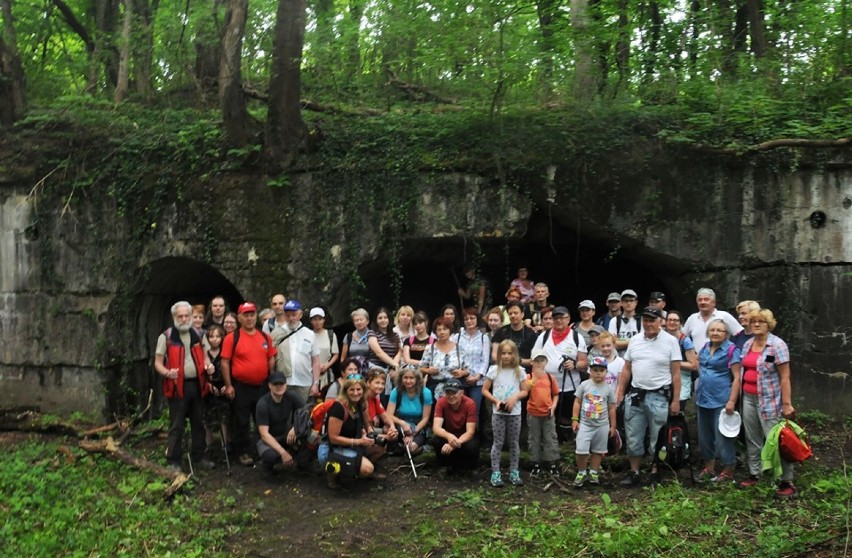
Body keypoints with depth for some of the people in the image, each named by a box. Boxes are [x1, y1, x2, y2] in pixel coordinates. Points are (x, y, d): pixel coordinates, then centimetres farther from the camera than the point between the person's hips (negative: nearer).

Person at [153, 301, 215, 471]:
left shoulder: (197, 335, 9)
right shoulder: (166, 336, -6)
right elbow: (158, 363, -6)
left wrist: (208, 365, -2)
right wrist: (167, 373, -26)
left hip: (196, 384, 5)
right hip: (177, 386, -5)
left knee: (198, 423, 13)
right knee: (177, 425, 0)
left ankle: (198, 456, 26)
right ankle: (173, 460, 9)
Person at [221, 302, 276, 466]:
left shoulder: (265, 337, 7)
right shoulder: (231, 338, -7)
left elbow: (271, 360, 12)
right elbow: (225, 362, -8)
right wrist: (228, 385, -10)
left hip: (262, 386, 4)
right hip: (241, 387, -4)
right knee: (242, 422, 6)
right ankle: (243, 452, 18)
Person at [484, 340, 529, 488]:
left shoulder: (519, 371, 2)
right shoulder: (494, 370, -3)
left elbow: (525, 391, 6)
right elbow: (484, 390, 0)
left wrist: (515, 397, -14)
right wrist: (496, 401, -14)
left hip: (515, 413, 2)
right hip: (498, 413, -2)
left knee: (514, 443, 9)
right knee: (498, 443, 2)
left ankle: (514, 472, 19)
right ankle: (495, 473, 8)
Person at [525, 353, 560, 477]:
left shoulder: (550, 377, 5)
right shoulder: (529, 377, -2)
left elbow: (555, 394, 11)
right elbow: (524, 390, -19)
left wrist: (553, 406, -4)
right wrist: (535, 377, -24)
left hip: (548, 414, 1)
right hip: (533, 414, -1)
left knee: (551, 439, 4)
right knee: (534, 440, 7)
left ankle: (553, 465, 11)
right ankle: (536, 465, 16)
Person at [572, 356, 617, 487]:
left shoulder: (609, 388, -1)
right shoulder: (584, 385, -3)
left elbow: (612, 408, 5)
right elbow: (577, 403, 2)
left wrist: (613, 426, 6)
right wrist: (575, 419, -3)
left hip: (602, 425, 1)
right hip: (585, 424, -1)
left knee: (598, 451, 11)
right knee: (581, 450, -7)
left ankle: (593, 472, 25)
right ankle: (581, 472, 12)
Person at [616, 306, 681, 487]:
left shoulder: (671, 341, -5)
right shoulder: (634, 340, 7)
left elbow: (676, 373, -5)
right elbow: (626, 369, 11)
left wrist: (676, 400, -8)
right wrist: (620, 392, 7)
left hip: (659, 397, -4)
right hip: (635, 395, 4)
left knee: (658, 438, 6)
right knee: (633, 438, 8)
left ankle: (655, 474, 19)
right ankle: (634, 473, 19)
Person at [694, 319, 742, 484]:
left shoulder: (731, 350, -10)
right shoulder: (705, 348, 10)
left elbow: (737, 377, -14)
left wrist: (732, 401, -20)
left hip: (721, 401, -7)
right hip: (703, 399, 7)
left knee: (722, 437, -2)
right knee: (705, 436, 14)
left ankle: (728, 472, 9)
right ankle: (709, 468, 27)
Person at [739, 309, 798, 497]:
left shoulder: (777, 345, -11)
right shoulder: (747, 344, 9)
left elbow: (785, 377, -13)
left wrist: (787, 404, -16)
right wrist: (739, 396, 14)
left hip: (769, 400, -7)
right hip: (749, 398, 7)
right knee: (752, 439, 14)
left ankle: (787, 482, 4)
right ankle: (754, 475, 26)